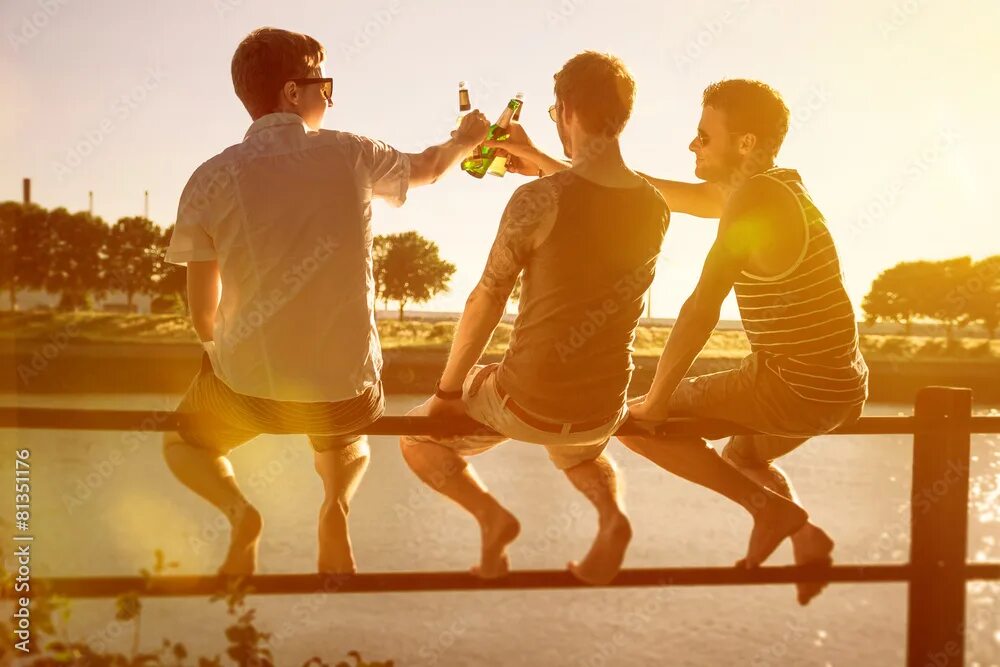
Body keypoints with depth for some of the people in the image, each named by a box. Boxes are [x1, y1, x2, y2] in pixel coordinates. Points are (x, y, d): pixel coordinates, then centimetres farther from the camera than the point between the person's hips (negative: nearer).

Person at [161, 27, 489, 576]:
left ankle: (238, 510, -1)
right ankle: (337, 504, 4)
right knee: (348, 443, 37)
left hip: (250, 387, -1)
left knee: (183, 445, 31)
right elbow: (427, 168, 19)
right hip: (348, 390, 2)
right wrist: (465, 140, 41)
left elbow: (203, 310, 1)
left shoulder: (210, 180, -6)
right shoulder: (349, 154, -3)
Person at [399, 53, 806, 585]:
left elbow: (486, 302, -12)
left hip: (526, 403, -4)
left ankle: (490, 514, -1)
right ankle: (611, 516, 7)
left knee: (418, 436, 23)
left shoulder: (537, 200, -20)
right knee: (579, 452, 40)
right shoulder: (655, 208, -3)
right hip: (602, 412, 4)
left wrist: (448, 390, 0)